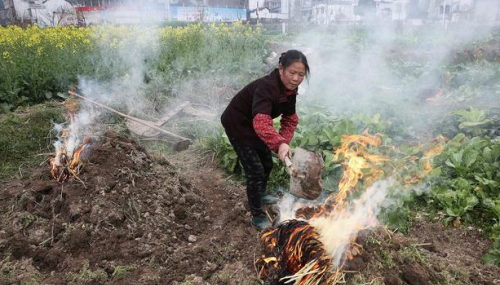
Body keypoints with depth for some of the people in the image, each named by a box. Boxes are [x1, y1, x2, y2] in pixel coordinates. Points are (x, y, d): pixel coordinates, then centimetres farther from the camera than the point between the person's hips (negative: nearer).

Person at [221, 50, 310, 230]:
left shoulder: (290, 89, -10)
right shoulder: (266, 87, -37)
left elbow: (290, 119, -3)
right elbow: (261, 122, -51)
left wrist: (284, 142, -19)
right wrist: (279, 143, -65)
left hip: (252, 125, 8)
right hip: (237, 125, -8)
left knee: (267, 163, 20)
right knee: (255, 170, -7)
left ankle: (260, 195, 48)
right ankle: (257, 216, 12)